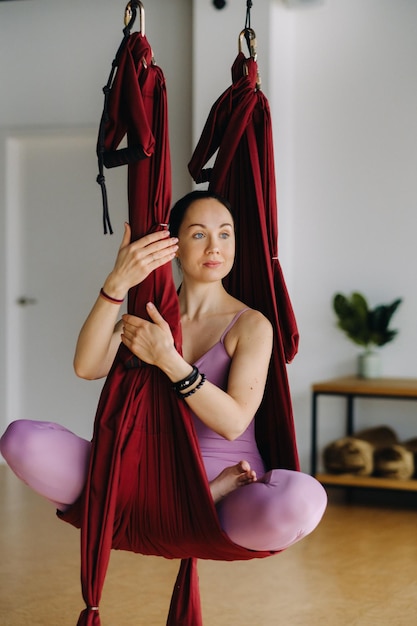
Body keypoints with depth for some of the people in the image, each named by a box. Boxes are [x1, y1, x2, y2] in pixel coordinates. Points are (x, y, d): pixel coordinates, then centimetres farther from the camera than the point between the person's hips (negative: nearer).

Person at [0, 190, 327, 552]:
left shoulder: (250, 325, 1)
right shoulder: (148, 316, 11)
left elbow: (234, 422, -13)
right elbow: (87, 368, -8)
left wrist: (168, 359, -22)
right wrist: (117, 284, -20)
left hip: (226, 480, -3)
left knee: (303, 501, -39)